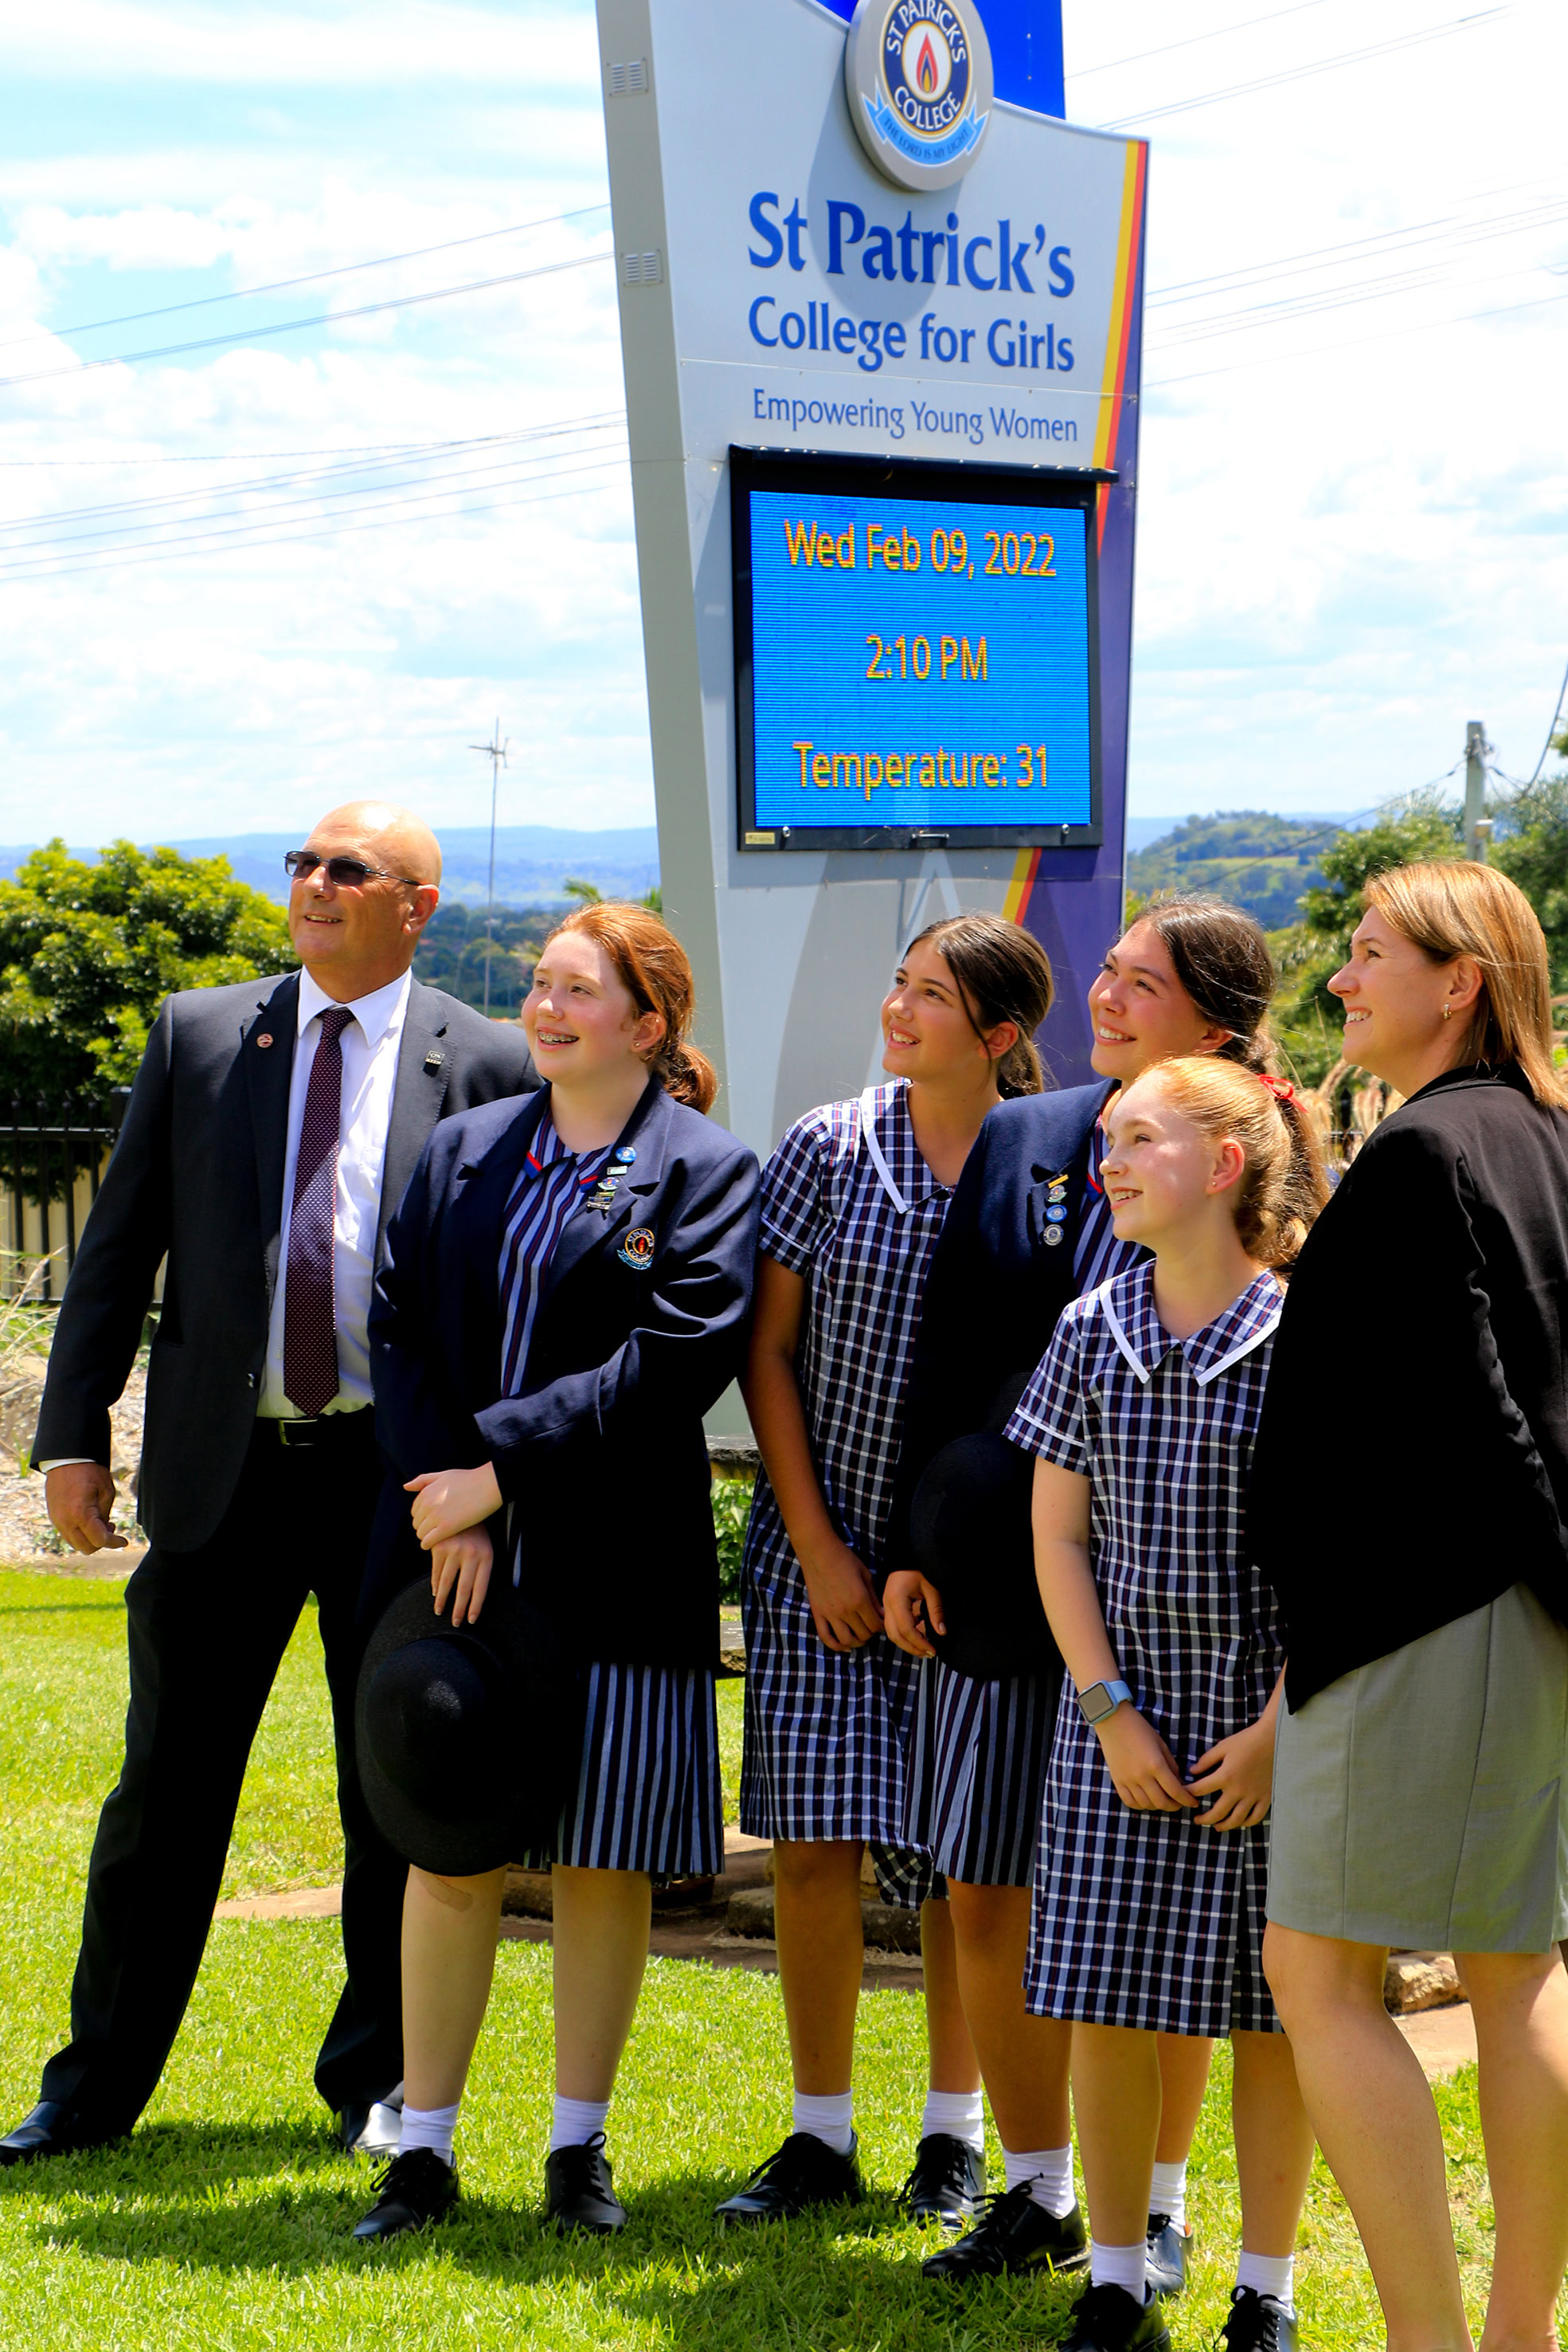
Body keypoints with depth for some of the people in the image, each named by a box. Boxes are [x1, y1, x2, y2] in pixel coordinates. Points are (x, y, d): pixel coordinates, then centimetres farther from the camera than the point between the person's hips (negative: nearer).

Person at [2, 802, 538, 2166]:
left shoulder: (486, 1066, -1)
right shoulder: (199, 1038, 6)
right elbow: (118, 1248, 7)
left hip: (403, 1479, -1)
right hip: (224, 1472, 1)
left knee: (398, 1801, 9)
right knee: (165, 1795, 6)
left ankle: (379, 2086, 24)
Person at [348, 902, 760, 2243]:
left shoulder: (706, 1172, -2)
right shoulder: (463, 1153, 11)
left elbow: (676, 1363, -12)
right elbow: (400, 1336, 5)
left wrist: (500, 1467, -15)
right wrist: (447, 1505, -9)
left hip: (615, 1568, -3)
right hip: (459, 1558, 3)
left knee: (602, 1858, 3)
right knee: (448, 1846, 4)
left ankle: (580, 2146, 16)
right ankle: (424, 2149, 12)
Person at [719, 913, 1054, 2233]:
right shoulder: (829, 1149, -1)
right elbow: (768, 1353, 1)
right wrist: (816, 1543, -5)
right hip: (824, 1541, 1)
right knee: (814, 1838, -1)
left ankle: (955, 2132, 19)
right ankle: (821, 2135, 11)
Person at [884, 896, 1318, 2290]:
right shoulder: (1021, 1142, 7)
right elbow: (947, 1360, 11)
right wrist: (910, 1545, 7)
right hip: (998, 1589, 4)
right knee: (987, 1899, 7)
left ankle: (1157, 2212, 21)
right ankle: (1039, 2197, 23)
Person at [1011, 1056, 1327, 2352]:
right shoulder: (1093, 1333, 3)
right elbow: (1057, 1536, 5)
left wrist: (1282, 1727, -11)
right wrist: (1112, 1710, -3)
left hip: (1278, 1720, -3)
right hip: (1127, 1720, 3)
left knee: (1274, 2013, 3)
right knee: (1108, 2001, 4)